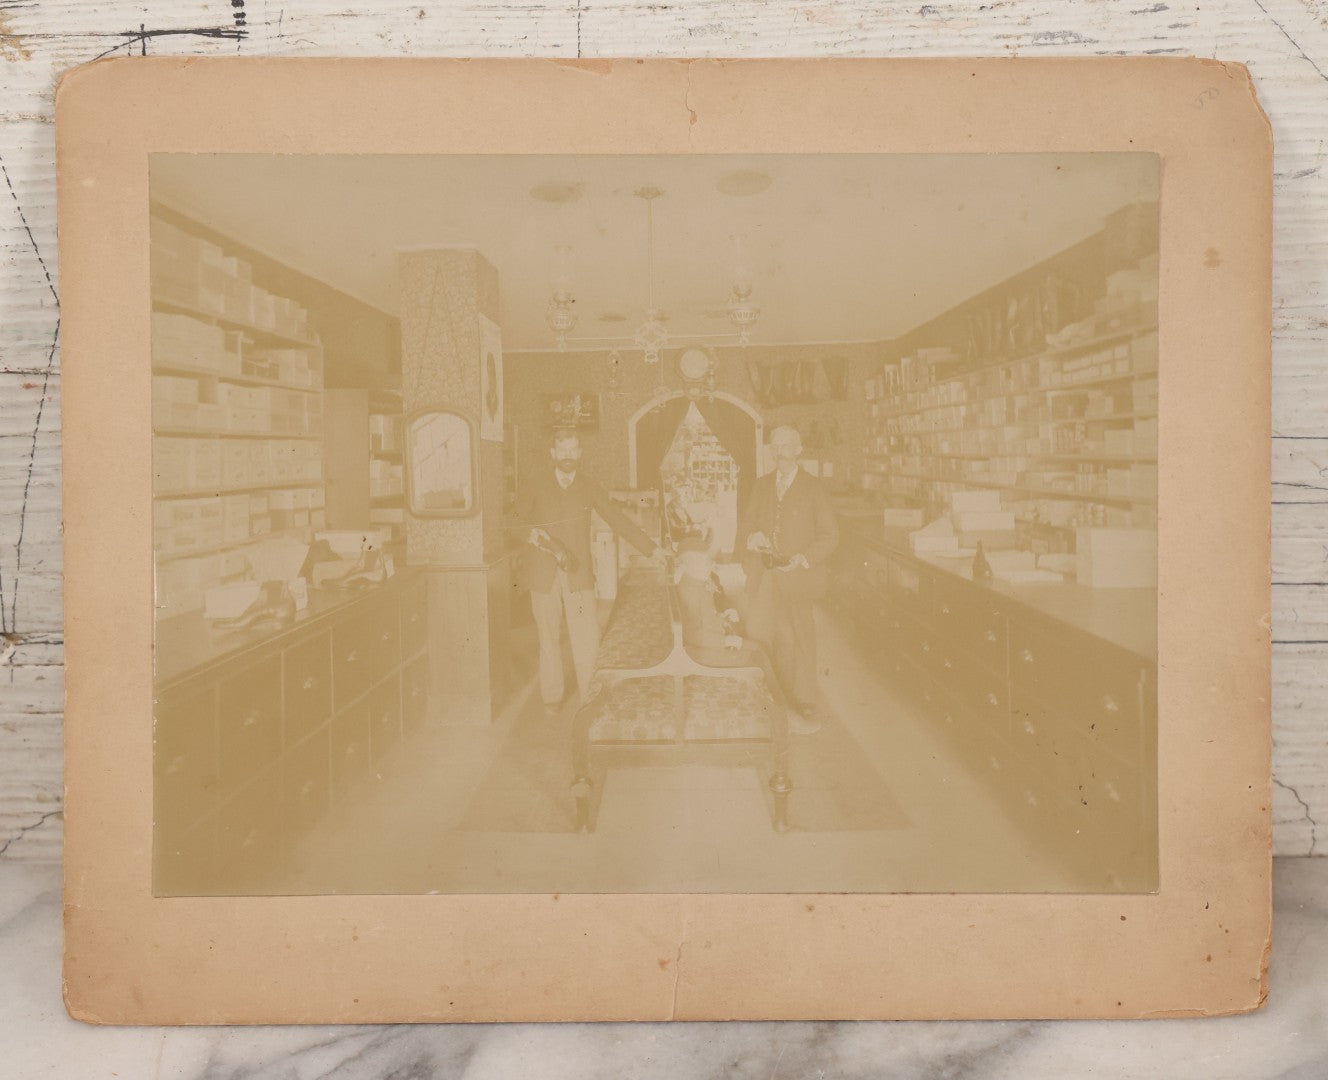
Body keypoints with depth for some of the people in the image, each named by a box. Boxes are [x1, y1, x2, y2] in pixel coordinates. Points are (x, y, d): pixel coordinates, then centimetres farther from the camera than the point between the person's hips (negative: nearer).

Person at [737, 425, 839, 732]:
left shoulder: (813, 488, 2)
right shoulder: (761, 486, 15)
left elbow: (830, 534, 0)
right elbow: (744, 528, 16)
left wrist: (804, 559, -15)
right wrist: (751, 538, -8)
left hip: (797, 576, -4)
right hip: (764, 578, 4)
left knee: (800, 642, -2)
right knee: (758, 635, -2)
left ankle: (807, 711, 6)